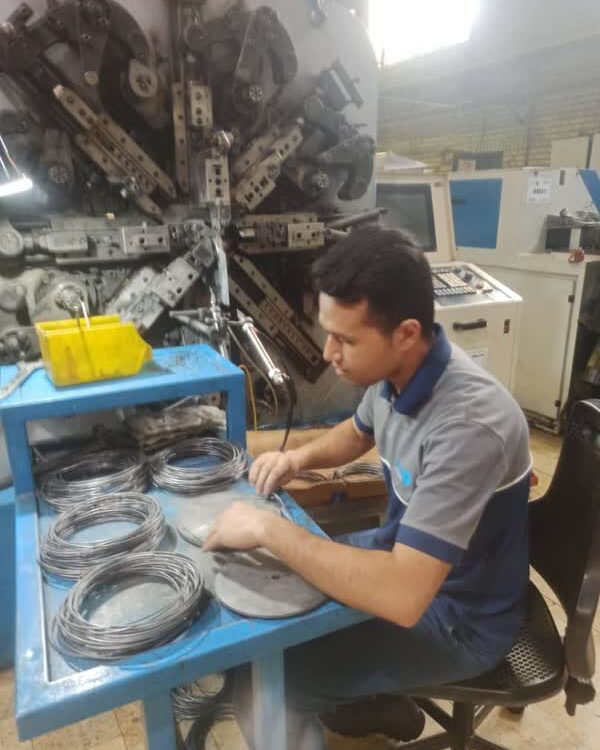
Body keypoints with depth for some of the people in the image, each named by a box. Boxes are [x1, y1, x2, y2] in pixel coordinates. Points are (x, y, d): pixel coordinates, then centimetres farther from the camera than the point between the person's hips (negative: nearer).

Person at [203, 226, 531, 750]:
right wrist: (300, 457, -7)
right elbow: (358, 433, 12)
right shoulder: (396, 371, -10)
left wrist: (269, 530, -32)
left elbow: (403, 596, -39)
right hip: (406, 549, 8)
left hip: (458, 617, -7)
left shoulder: (467, 425, -36)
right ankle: (356, 701, 33)